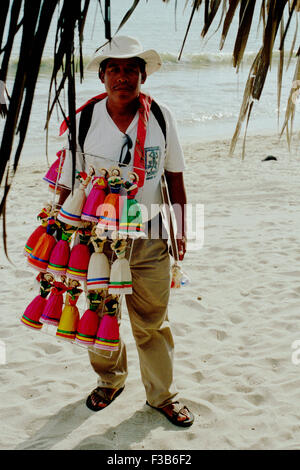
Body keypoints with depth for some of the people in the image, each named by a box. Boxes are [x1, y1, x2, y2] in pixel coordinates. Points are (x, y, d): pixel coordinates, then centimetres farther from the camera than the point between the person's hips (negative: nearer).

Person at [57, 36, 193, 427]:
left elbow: (175, 176, 6)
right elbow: (68, 185, 0)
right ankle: (110, 381, 42)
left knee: (152, 324, 10)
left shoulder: (162, 118, -4)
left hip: (149, 240, 0)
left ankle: (163, 395, 31)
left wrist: (181, 230, 6)